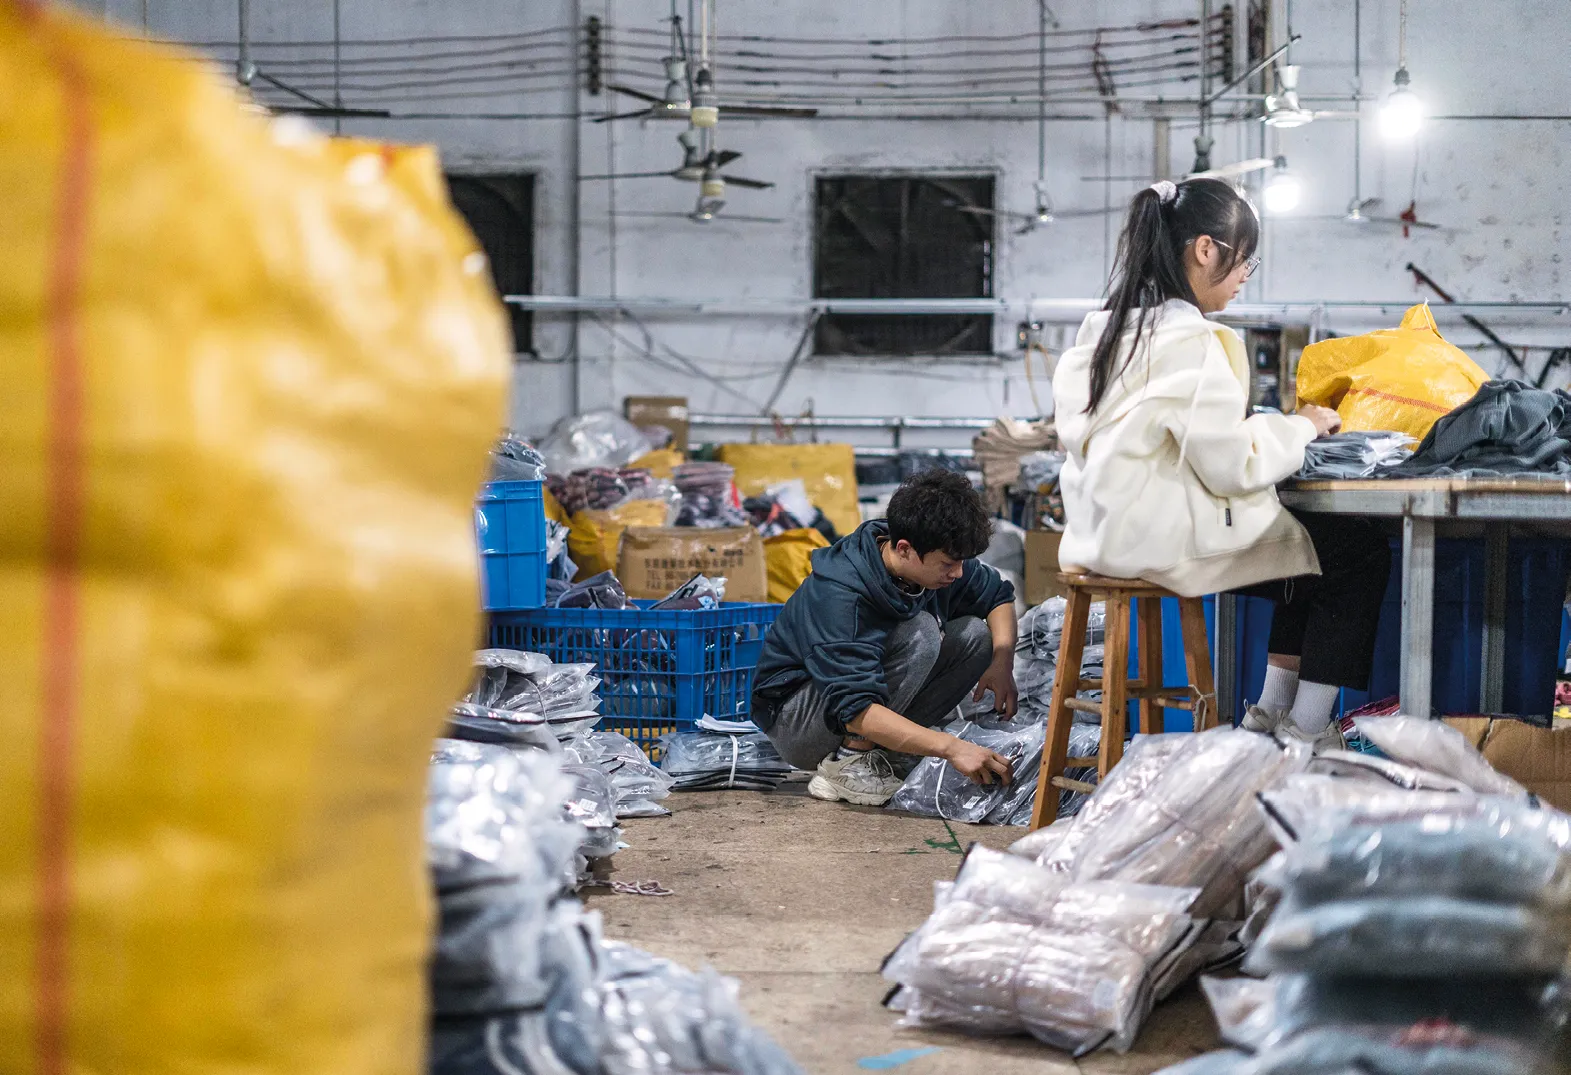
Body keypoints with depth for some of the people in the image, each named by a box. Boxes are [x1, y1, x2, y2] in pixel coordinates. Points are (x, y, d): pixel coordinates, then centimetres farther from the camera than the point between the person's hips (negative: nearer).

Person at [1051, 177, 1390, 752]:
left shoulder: (1108, 327, 9)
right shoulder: (1187, 340, -21)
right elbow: (1233, 465, -20)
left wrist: (1282, 426, 13)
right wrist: (1302, 426, -3)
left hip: (1114, 527, 10)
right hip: (1169, 538, -10)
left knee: (1312, 540, 24)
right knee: (1361, 553, 4)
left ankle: (1272, 709, 26)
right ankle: (1307, 730, 9)